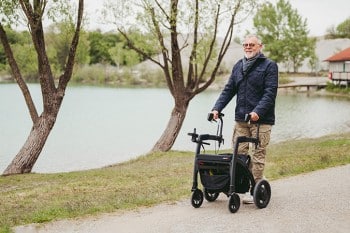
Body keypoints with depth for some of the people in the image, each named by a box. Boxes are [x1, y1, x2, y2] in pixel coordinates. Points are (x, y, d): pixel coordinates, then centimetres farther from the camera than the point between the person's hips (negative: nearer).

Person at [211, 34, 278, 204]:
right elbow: (228, 90, 13)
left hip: (261, 119, -5)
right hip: (240, 119, 5)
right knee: (239, 152, 4)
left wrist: (258, 111, -25)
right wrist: (217, 108, -1)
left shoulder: (269, 66, -2)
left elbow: (270, 93, -12)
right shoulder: (238, 66, 16)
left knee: (258, 155, -1)